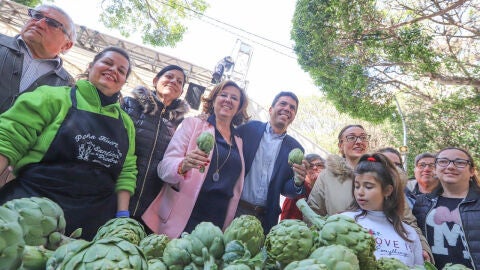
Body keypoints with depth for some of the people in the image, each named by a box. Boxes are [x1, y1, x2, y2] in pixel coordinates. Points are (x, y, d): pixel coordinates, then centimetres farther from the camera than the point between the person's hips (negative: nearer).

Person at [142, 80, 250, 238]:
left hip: (217, 224, 4)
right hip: (179, 221, -3)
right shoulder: (193, 124, 1)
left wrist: (228, 224, 13)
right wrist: (183, 165, -28)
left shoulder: (239, 141, 14)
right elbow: (165, 166, -7)